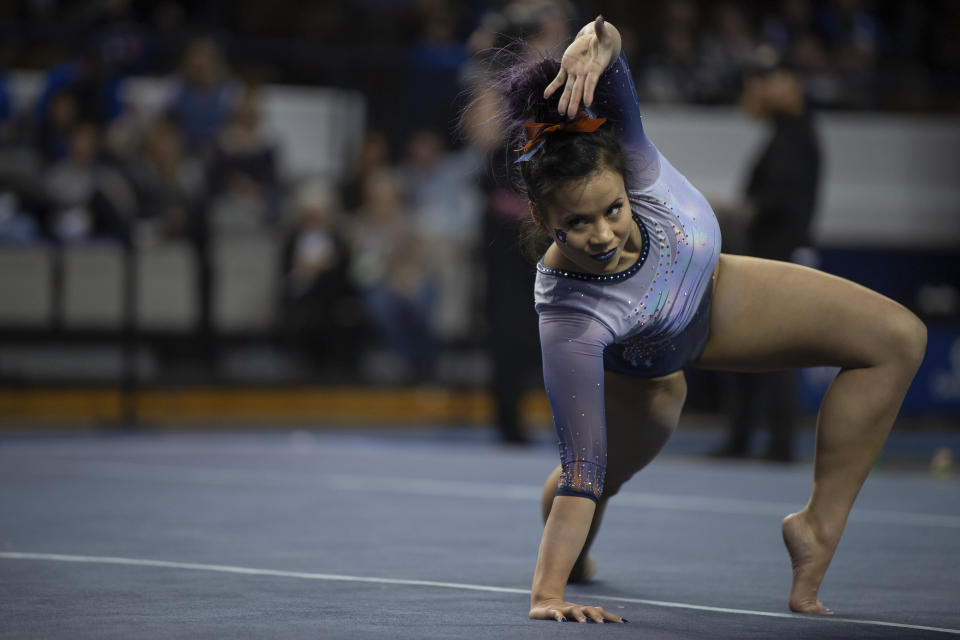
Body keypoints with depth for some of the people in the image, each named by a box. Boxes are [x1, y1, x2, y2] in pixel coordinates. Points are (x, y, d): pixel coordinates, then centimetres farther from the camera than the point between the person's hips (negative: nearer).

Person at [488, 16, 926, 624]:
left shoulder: (628, 160, -40)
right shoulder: (569, 321, -46)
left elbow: (607, 45, -51)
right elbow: (581, 477, -41)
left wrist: (598, 46, -75)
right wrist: (546, 594, -47)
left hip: (709, 293, 3)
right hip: (641, 364, -3)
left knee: (898, 336, -9)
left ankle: (820, 527, -4)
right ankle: (573, 559, 51)